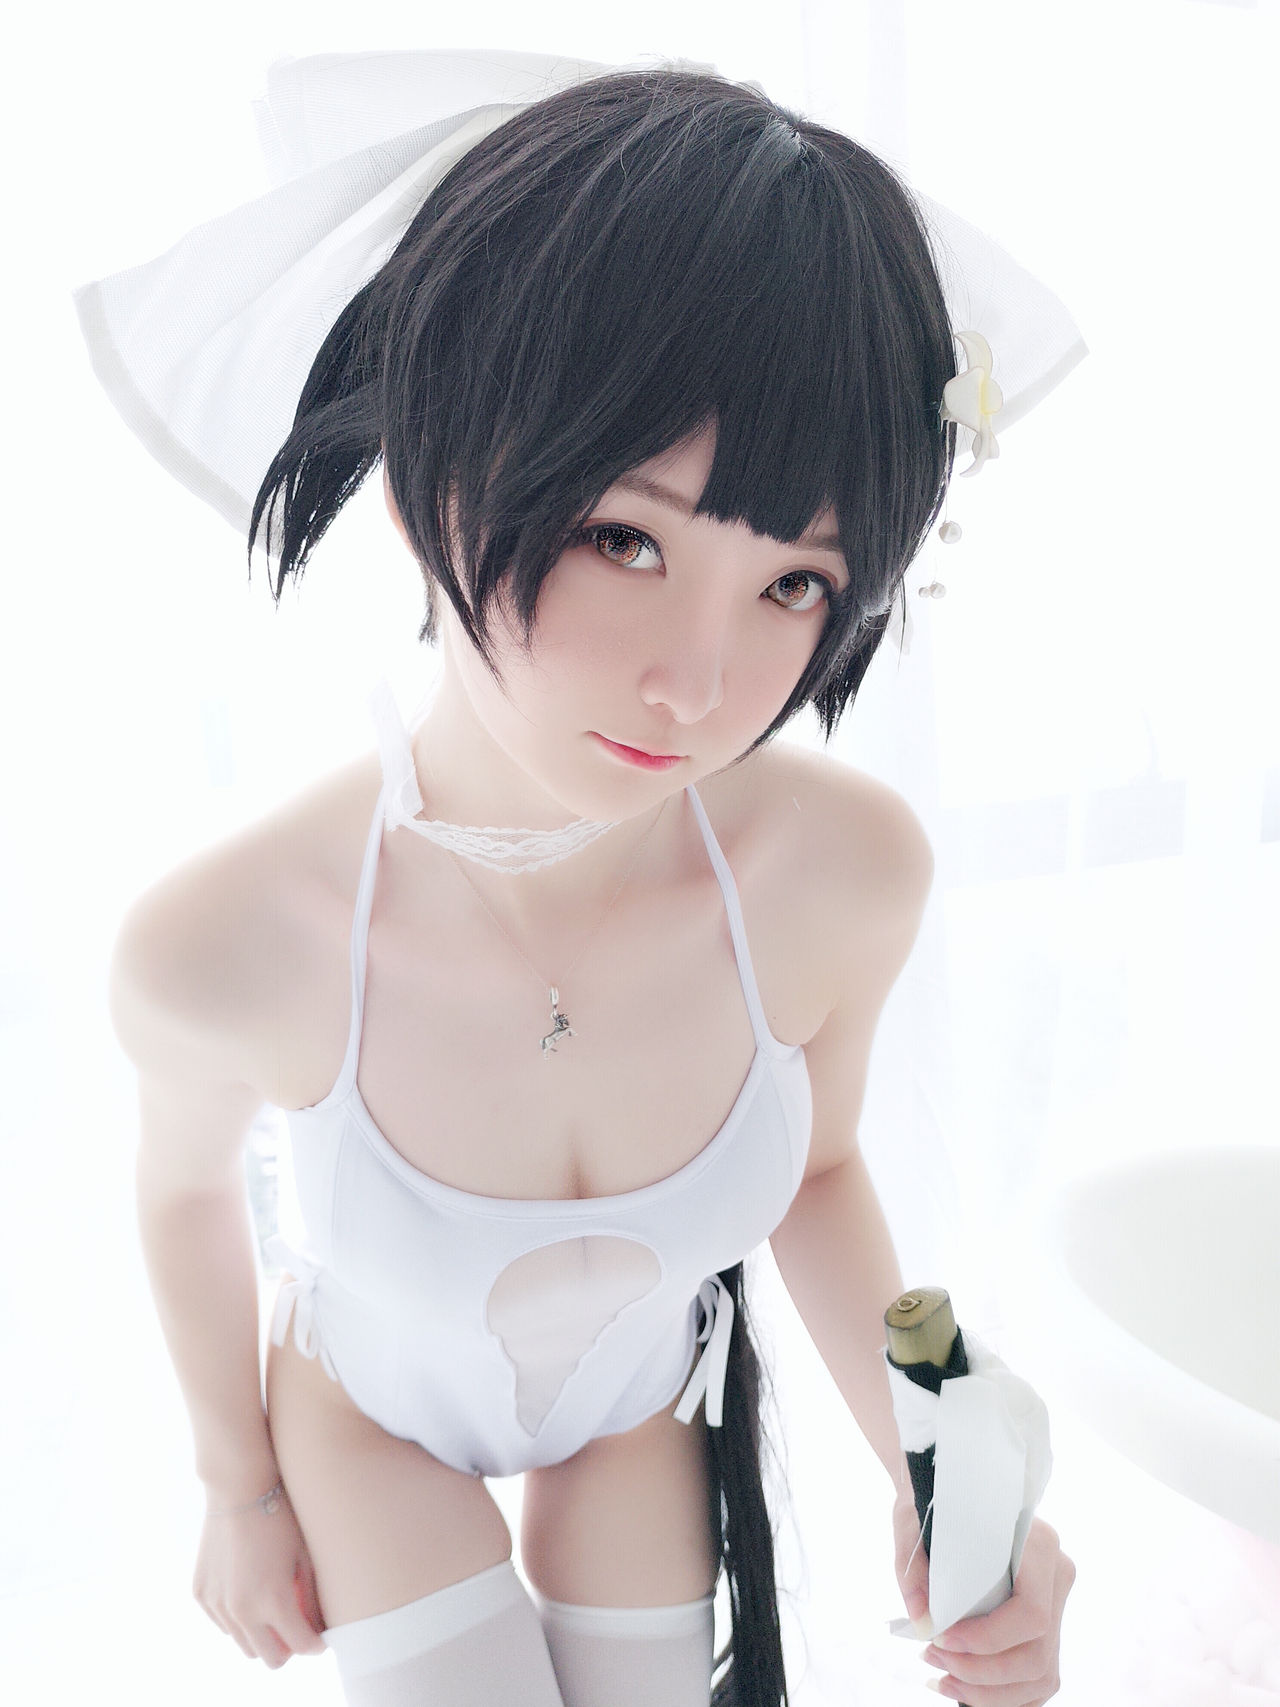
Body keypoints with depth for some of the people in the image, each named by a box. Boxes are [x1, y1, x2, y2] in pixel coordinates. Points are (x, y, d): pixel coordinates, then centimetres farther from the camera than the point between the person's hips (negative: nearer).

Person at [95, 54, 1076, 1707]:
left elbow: (820, 1169, -10)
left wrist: (931, 1486, -22)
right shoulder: (223, 943, -35)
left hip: (643, 1401, 2)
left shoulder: (848, 870, -30)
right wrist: (237, 1489, 4)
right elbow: (188, 1188, -12)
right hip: (377, 1409, -1)